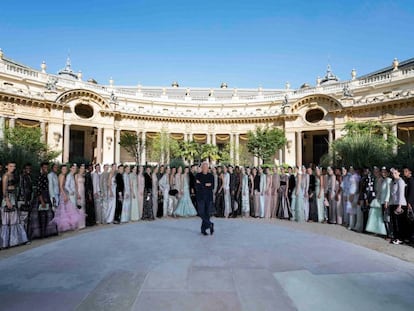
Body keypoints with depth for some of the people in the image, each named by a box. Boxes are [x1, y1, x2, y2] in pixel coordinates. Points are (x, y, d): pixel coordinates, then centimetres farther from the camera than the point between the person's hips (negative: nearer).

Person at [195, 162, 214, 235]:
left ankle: (203, 229, 14)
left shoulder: (211, 176, 7)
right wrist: (206, 185, -10)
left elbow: (212, 186, -3)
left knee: (207, 213, 4)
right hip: (200, 196, -1)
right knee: (201, 212, -13)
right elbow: (197, 186, -7)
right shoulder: (198, 175, 3)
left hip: (208, 196, 1)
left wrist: (201, 185, -7)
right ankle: (210, 224, -1)